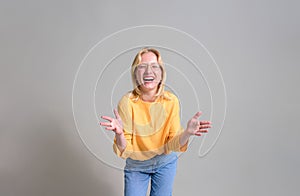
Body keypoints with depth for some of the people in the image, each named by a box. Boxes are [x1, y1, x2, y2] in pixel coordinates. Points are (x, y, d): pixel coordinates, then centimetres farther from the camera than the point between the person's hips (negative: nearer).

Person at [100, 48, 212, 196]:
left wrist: (187, 132, -32)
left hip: (165, 163, 2)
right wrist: (119, 133, -40)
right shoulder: (127, 102, -22)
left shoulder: (171, 101, -17)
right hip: (136, 166, -1)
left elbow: (173, 145, -13)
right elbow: (125, 150, -19)